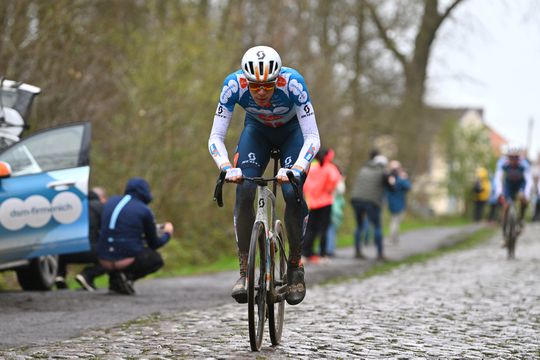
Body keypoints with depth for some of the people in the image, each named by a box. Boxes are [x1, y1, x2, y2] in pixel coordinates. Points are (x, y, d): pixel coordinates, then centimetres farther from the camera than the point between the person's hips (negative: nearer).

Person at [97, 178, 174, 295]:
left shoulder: (111, 202, 7)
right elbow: (154, 244, 6)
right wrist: (167, 233, 28)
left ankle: (114, 280, 12)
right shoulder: (145, 211, -6)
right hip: (127, 260, -5)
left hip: (105, 260, 5)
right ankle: (128, 276, -4)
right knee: (157, 260, 23)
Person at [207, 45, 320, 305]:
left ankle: (296, 267, -3)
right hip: (257, 130, 1)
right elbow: (215, 137, -29)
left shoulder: (292, 83, -37)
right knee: (244, 191, -20)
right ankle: (244, 270, -11)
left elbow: (312, 138, -36)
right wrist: (227, 167, -47)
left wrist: (296, 169, -52)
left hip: (292, 131, -1)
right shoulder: (234, 85, -32)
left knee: (292, 193, -22)